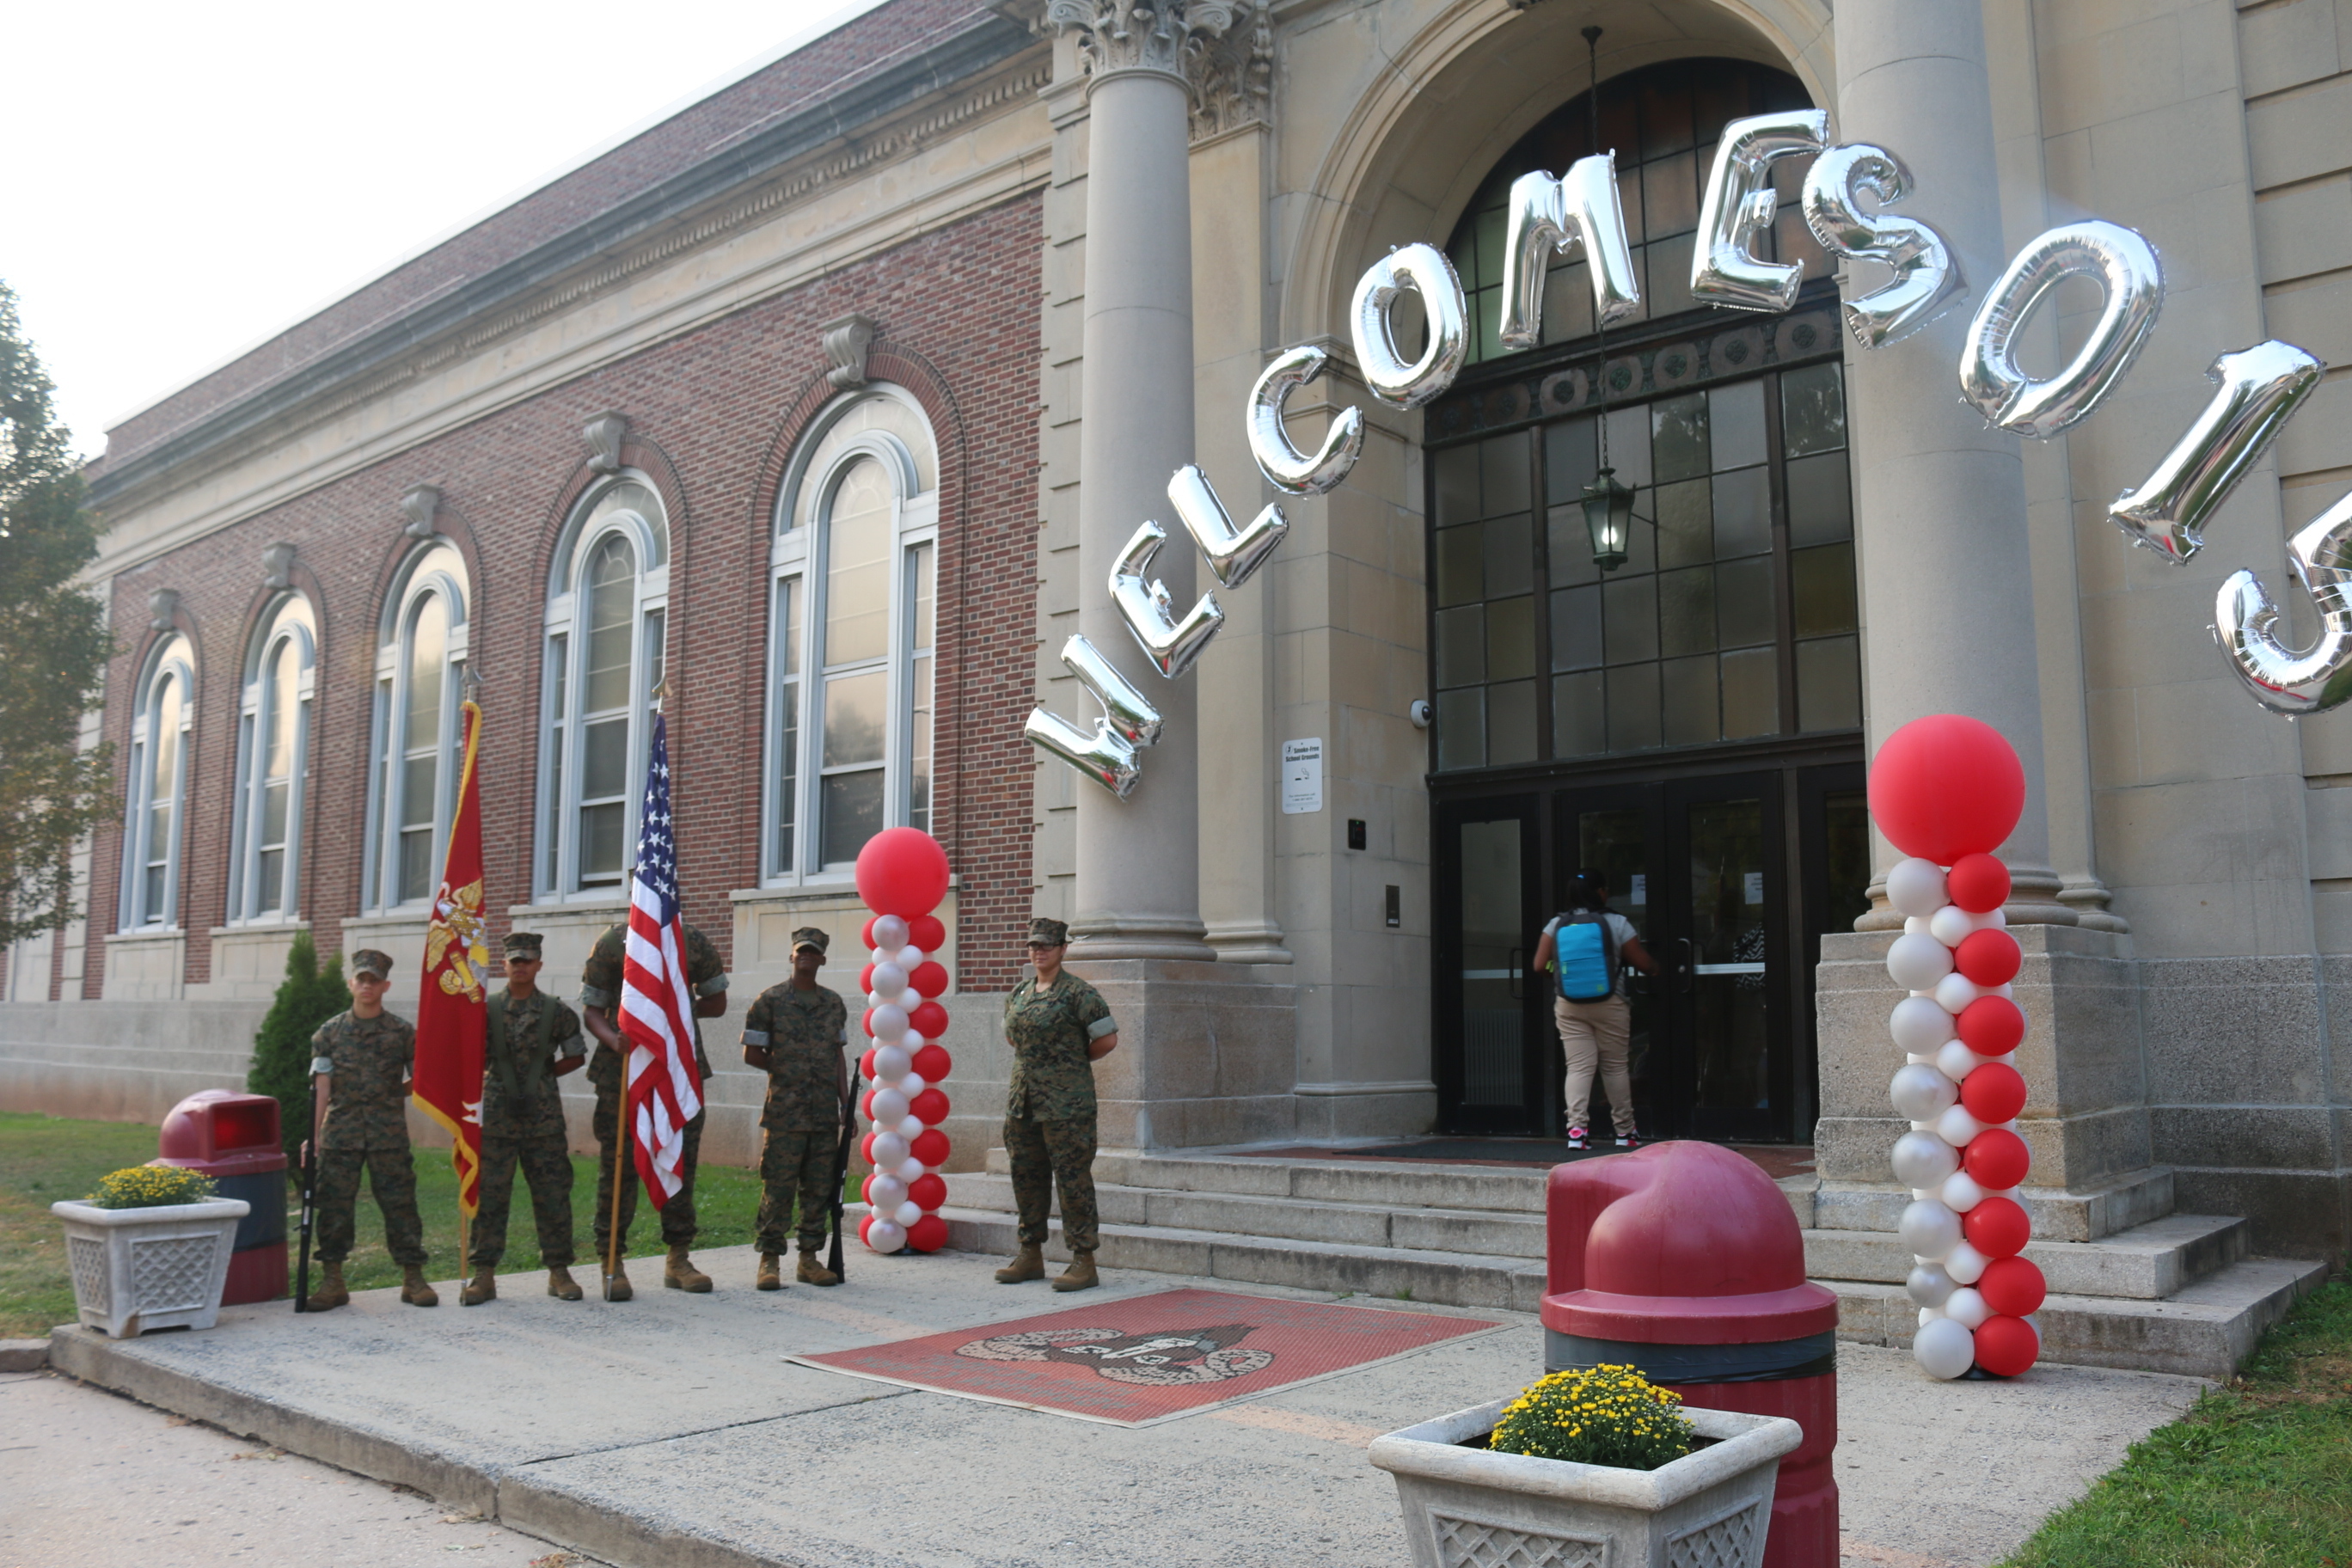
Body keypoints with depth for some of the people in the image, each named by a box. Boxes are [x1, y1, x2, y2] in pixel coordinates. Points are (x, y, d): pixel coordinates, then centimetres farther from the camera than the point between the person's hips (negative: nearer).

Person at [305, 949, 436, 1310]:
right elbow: (321, 1089, 3)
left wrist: (389, 1097, -2)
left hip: (389, 1135, -1)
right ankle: (333, 1280, 12)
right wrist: (313, 1135, -3)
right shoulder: (330, 1032, 7)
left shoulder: (401, 1031, 5)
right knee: (334, 1205, 1)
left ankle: (413, 1279, 8)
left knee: (399, 1204, 0)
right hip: (340, 1134, 1)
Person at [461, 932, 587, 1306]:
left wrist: (543, 1074, 3)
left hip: (544, 1117, 0)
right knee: (489, 1195, 2)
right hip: (496, 1116, 0)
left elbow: (576, 1057, 11)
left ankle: (558, 1270, 13)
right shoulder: (486, 1009, 4)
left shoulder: (556, 1012, 3)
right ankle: (484, 1273, 11)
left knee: (553, 1195, 3)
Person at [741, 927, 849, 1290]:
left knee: (819, 1188, 7)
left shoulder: (834, 1004, 11)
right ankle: (769, 1260, 5)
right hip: (784, 1112, -4)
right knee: (778, 1187, -3)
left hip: (825, 1113, 4)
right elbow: (752, 1054, 3)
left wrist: (846, 1102, 7)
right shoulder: (770, 1000, 0)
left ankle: (809, 1259, 15)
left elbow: (839, 1056, 13)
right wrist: (786, 1070, 3)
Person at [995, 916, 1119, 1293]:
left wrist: (1073, 1062, 2)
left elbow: (1107, 1039, -9)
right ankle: (1030, 1254, 24)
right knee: (1026, 1176, 12)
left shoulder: (1078, 993, -8)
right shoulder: (1018, 994, 13)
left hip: (1066, 1103, -7)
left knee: (1072, 1178, -4)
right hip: (1021, 1102, 7)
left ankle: (1083, 1260, 2)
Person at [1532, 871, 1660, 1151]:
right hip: (1609, 1005, -2)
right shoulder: (1617, 923, -4)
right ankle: (1625, 1131, 18)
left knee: (1578, 1067, 2)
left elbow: (1540, 966, -1)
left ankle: (1576, 1128, -10)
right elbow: (1646, 965, -1)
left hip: (1568, 1007, 2)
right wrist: (1656, 967, 22)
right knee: (1616, 1067, 8)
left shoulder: (1556, 925, 2)